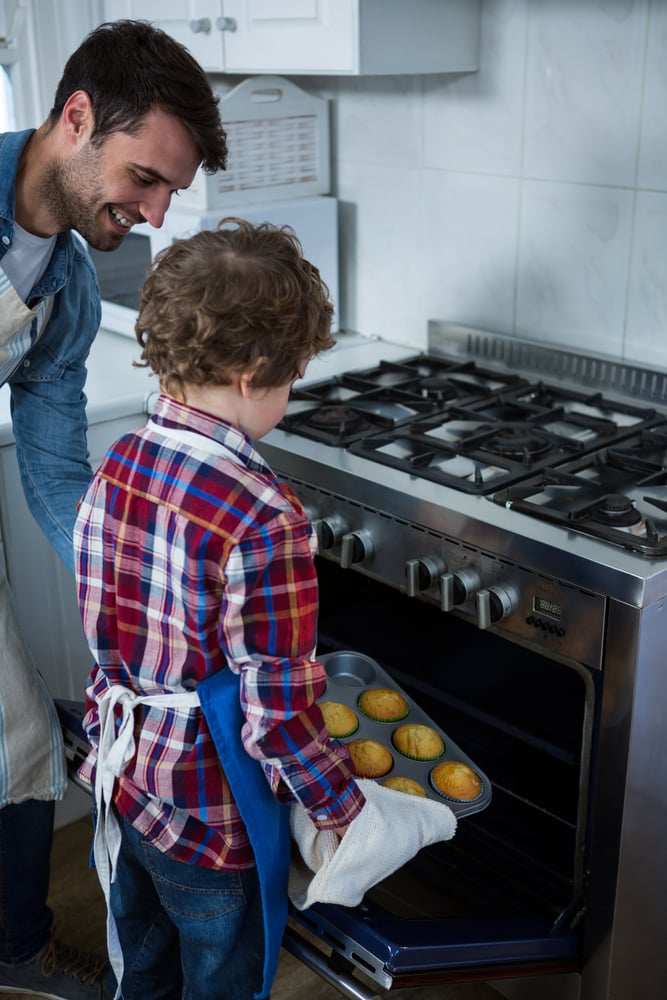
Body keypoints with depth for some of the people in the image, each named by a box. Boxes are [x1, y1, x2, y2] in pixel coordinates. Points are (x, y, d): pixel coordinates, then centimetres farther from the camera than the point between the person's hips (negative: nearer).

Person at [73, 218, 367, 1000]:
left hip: (120, 779, 7)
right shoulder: (264, 522, -30)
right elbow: (281, 715, -25)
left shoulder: (115, 466, -7)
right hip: (212, 818, -7)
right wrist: (348, 813, -9)